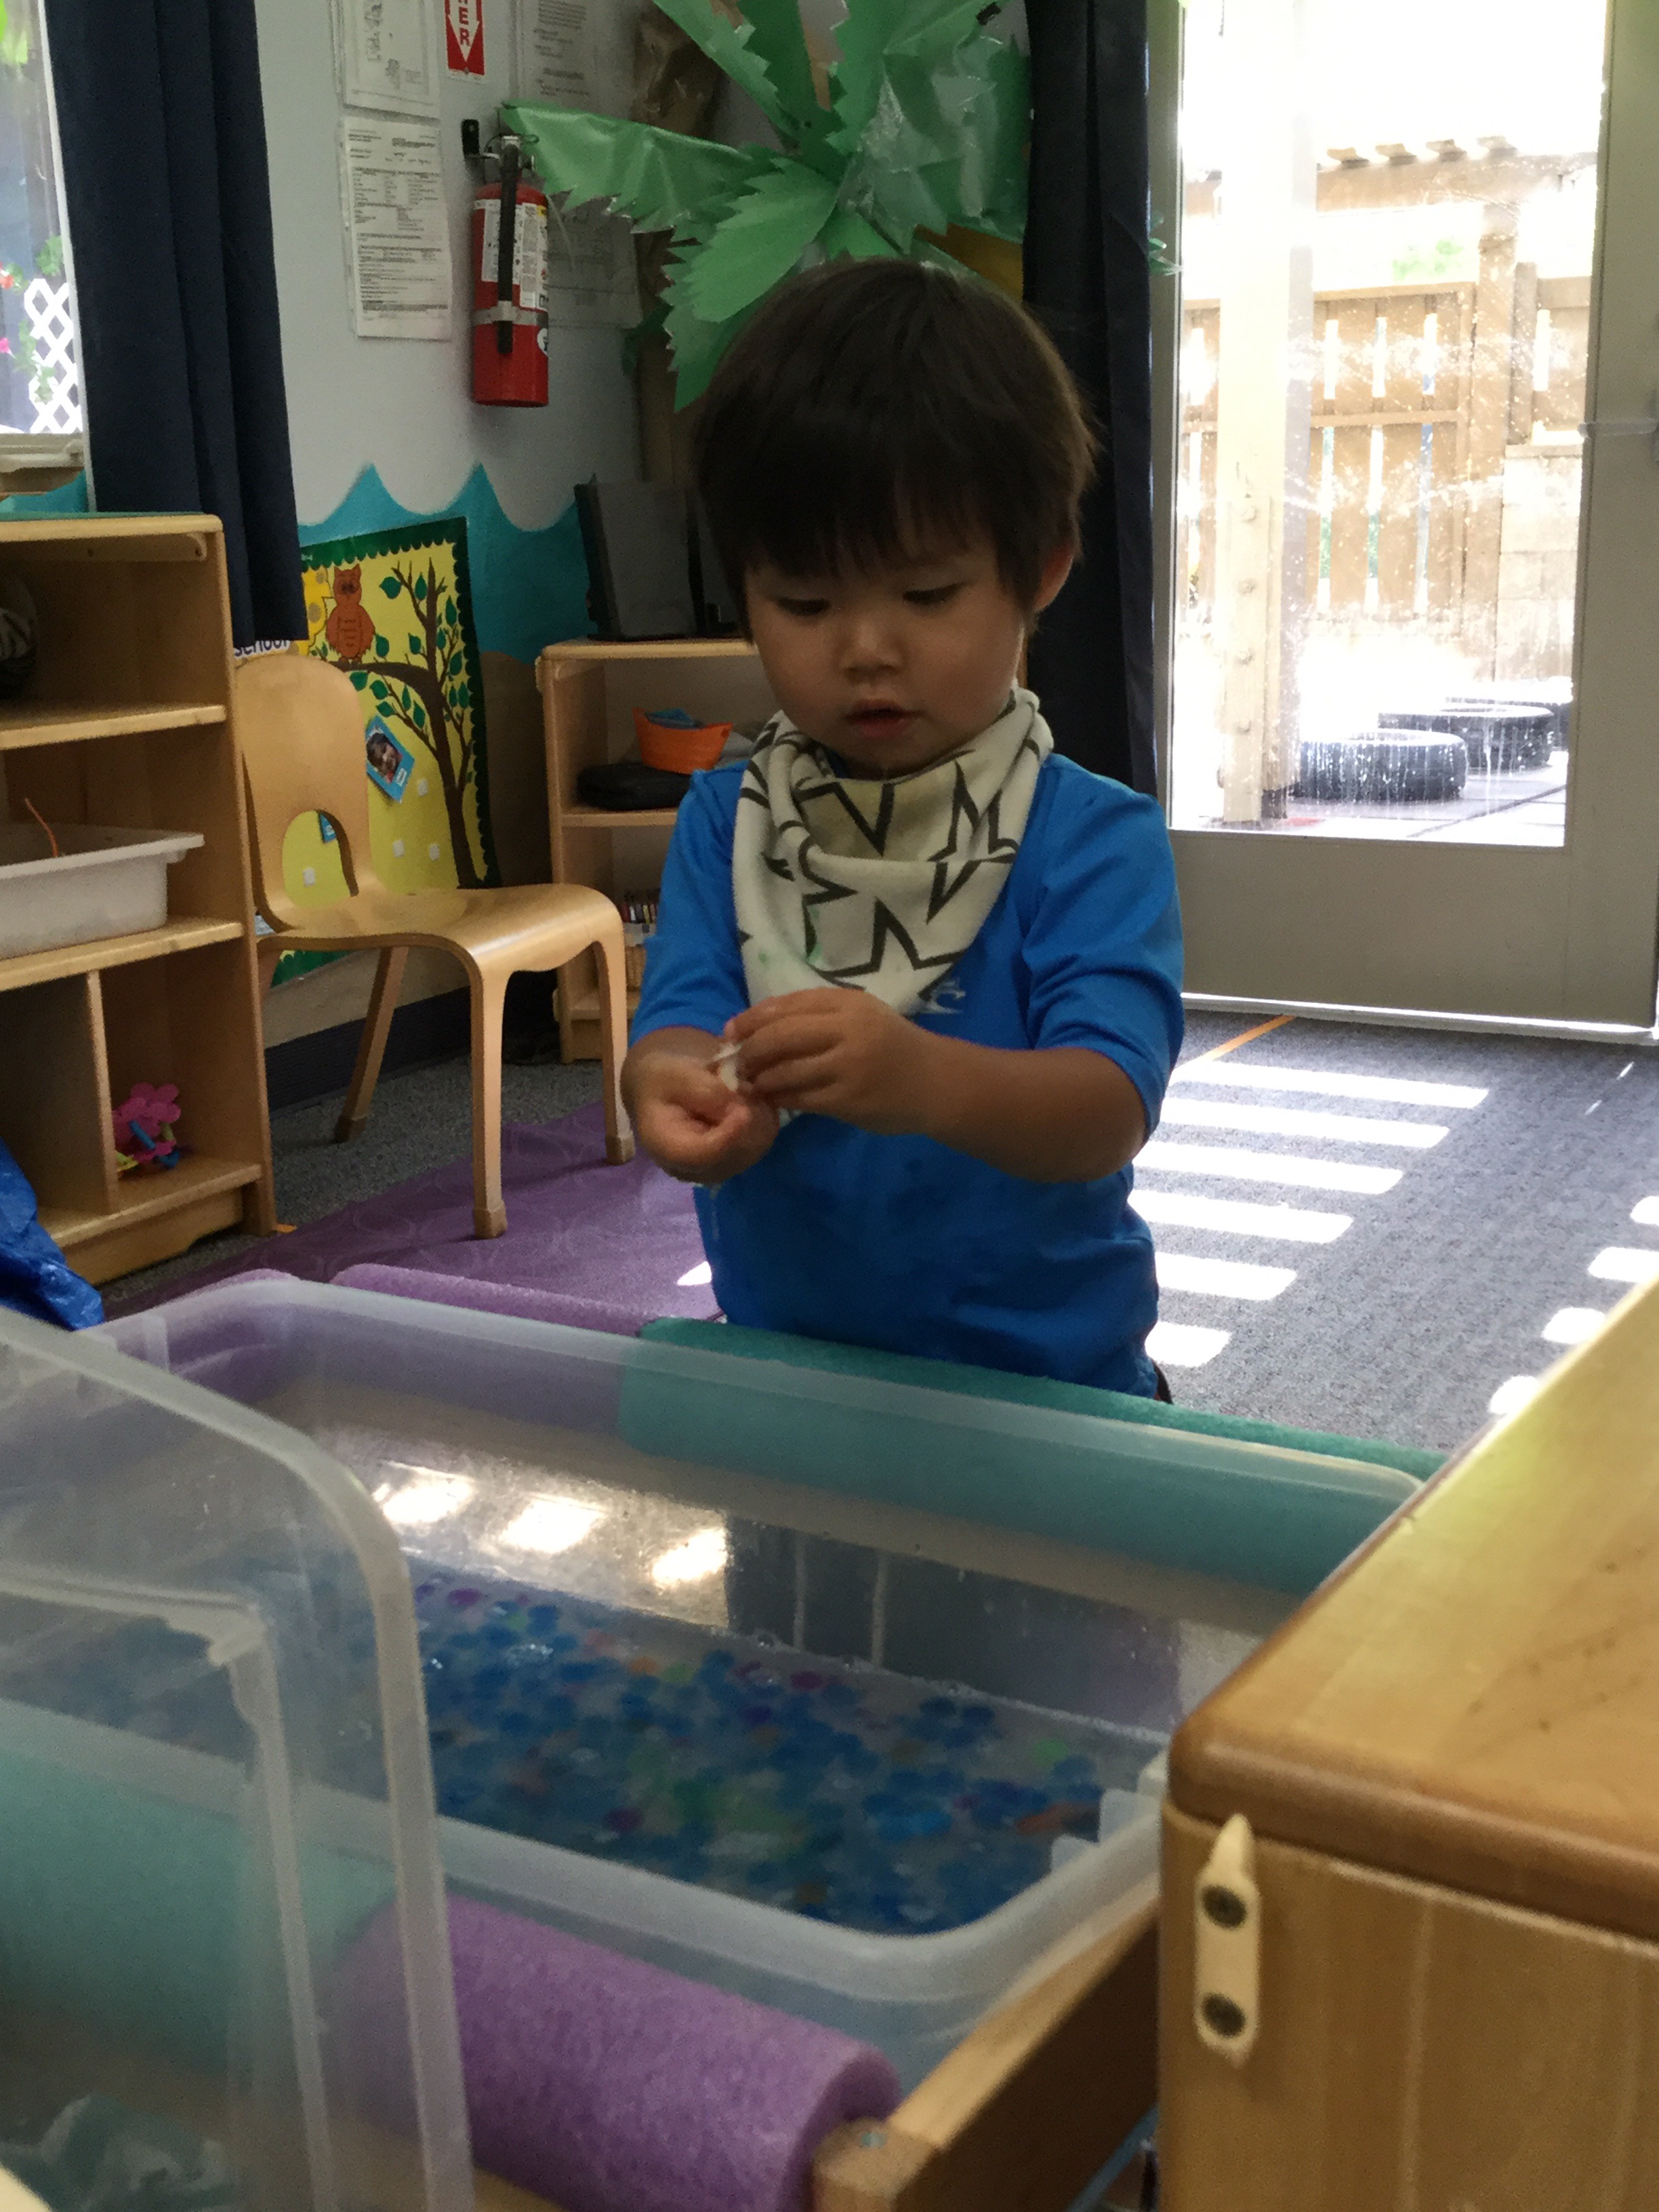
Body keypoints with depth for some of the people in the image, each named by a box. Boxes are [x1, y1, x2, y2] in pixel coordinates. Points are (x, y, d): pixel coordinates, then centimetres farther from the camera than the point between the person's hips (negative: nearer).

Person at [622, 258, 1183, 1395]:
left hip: (1041, 1384, -2)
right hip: (778, 1375, 2)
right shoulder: (725, 825, 2)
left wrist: (926, 1080, -38)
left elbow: (1109, 1111, -18)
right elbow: (675, 1028, -8)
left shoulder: (1095, 843, -8)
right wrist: (679, 1093, -31)